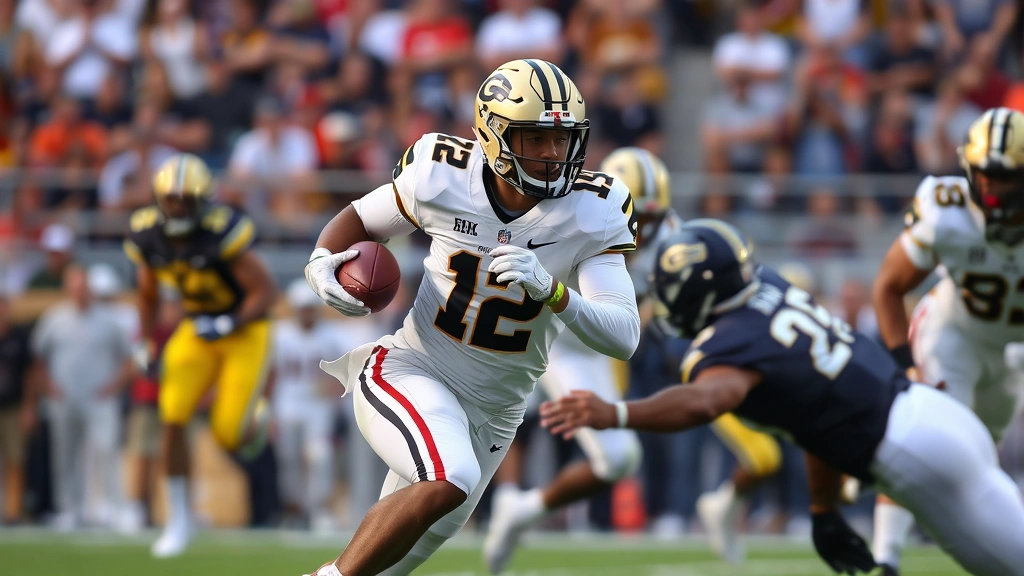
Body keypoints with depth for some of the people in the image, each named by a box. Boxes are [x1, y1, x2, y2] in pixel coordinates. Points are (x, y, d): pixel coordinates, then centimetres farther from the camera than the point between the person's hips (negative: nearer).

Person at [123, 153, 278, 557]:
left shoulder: (222, 232, -28)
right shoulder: (148, 235, -8)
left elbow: (265, 290, -22)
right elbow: (148, 296, 11)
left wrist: (228, 324, -32)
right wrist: (146, 346, 6)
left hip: (245, 330, -5)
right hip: (196, 331, 5)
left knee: (229, 436, -10)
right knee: (172, 420, -12)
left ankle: (256, 417, 30)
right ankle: (179, 519, 1)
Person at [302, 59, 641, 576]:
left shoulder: (591, 213, -14)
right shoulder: (444, 176, -14)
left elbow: (624, 337, -20)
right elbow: (362, 218, 6)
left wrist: (551, 291, -37)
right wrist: (323, 260, -16)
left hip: (493, 412, 4)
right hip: (410, 373, -3)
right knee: (450, 482, -33)